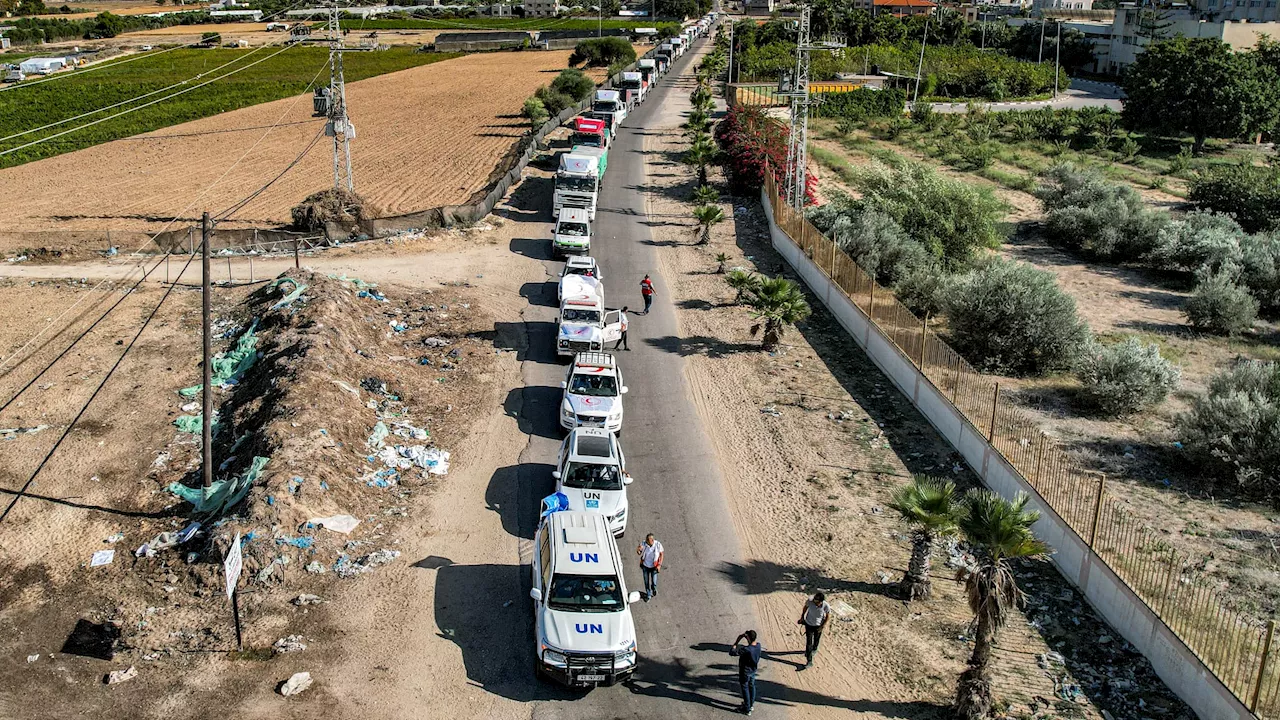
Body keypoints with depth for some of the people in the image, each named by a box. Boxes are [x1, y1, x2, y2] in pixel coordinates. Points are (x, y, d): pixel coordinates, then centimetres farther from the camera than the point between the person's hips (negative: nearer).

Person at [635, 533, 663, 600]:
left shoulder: (658, 545, -27)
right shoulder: (643, 544, -24)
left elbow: (661, 554, -10)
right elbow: (639, 553, -10)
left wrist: (659, 565, -13)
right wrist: (638, 550, -35)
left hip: (654, 567, -1)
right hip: (645, 566, 1)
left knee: (654, 582, 7)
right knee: (646, 582, 14)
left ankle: (654, 589, 44)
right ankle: (648, 595, 40)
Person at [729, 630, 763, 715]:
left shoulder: (746, 649, -38)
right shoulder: (758, 646, -16)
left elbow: (731, 652, -33)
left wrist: (737, 641, -28)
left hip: (745, 671, -7)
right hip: (753, 670, 7)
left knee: (745, 689, 12)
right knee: (751, 686, 26)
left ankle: (747, 709, 26)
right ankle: (751, 704, 46)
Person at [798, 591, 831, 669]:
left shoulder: (826, 606, -31)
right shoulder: (810, 601, -30)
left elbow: (828, 616, -11)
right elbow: (805, 607, -5)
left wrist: (823, 626, -11)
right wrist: (802, 617, 4)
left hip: (818, 626, 0)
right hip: (809, 624, 0)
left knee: (816, 639, 26)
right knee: (808, 642, 0)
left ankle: (814, 649, 58)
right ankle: (809, 661, 8)